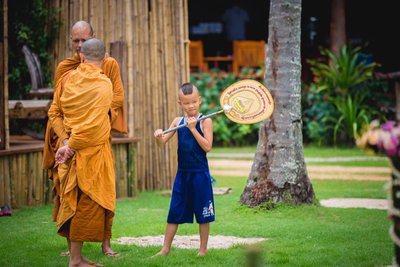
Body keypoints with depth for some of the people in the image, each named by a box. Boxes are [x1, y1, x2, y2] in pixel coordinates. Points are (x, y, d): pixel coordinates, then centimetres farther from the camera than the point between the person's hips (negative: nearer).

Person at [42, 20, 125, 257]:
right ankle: (72, 245, 3)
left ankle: (106, 243, -1)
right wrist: (63, 137, -15)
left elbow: (118, 97, -1)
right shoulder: (64, 67, 7)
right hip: (69, 135, 1)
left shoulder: (109, 64, 4)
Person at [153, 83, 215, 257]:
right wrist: (158, 136, -22)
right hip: (182, 172, 4)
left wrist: (193, 128, -21)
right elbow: (162, 142, 1)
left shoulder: (205, 121, -6)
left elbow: (207, 147, -16)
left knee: (203, 213, 5)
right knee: (174, 212, 6)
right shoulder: (178, 121, 5)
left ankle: (203, 249, 16)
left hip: (200, 173, -4)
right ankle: (165, 249, 12)